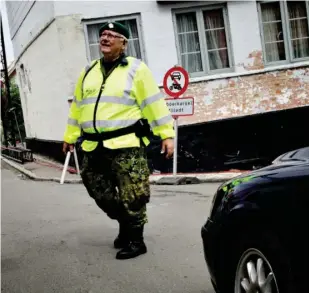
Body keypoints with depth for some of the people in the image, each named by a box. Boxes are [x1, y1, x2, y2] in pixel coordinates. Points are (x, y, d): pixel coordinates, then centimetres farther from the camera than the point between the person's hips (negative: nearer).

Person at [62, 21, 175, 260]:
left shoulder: (136, 69, -3)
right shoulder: (89, 72, 15)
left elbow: (155, 104, -5)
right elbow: (78, 105, 21)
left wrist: (167, 134, -9)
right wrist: (70, 136, 21)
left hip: (126, 145, -6)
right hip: (93, 147, 6)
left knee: (132, 197, -2)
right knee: (100, 193, 14)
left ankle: (135, 240, 13)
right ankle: (125, 225, 34)